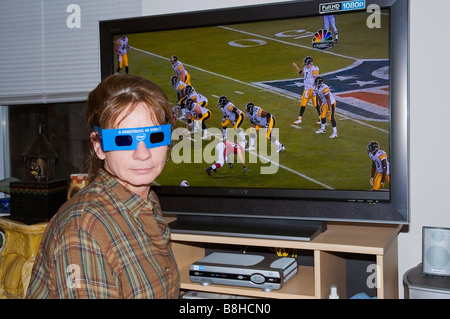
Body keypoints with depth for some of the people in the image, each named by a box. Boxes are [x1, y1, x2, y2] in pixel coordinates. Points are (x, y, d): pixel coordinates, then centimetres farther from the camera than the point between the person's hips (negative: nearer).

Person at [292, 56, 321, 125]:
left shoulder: (314, 69, -18)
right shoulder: (305, 68, 6)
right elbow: (302, 73, 27)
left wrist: (315, 90, -22)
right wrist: (296, 67, 21)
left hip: (313, 89, -8)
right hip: (306, 89, 8)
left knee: (316, 104, 2)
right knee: (303, 104, 11)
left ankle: (321, 118, 17)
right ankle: (299, 119, 19)